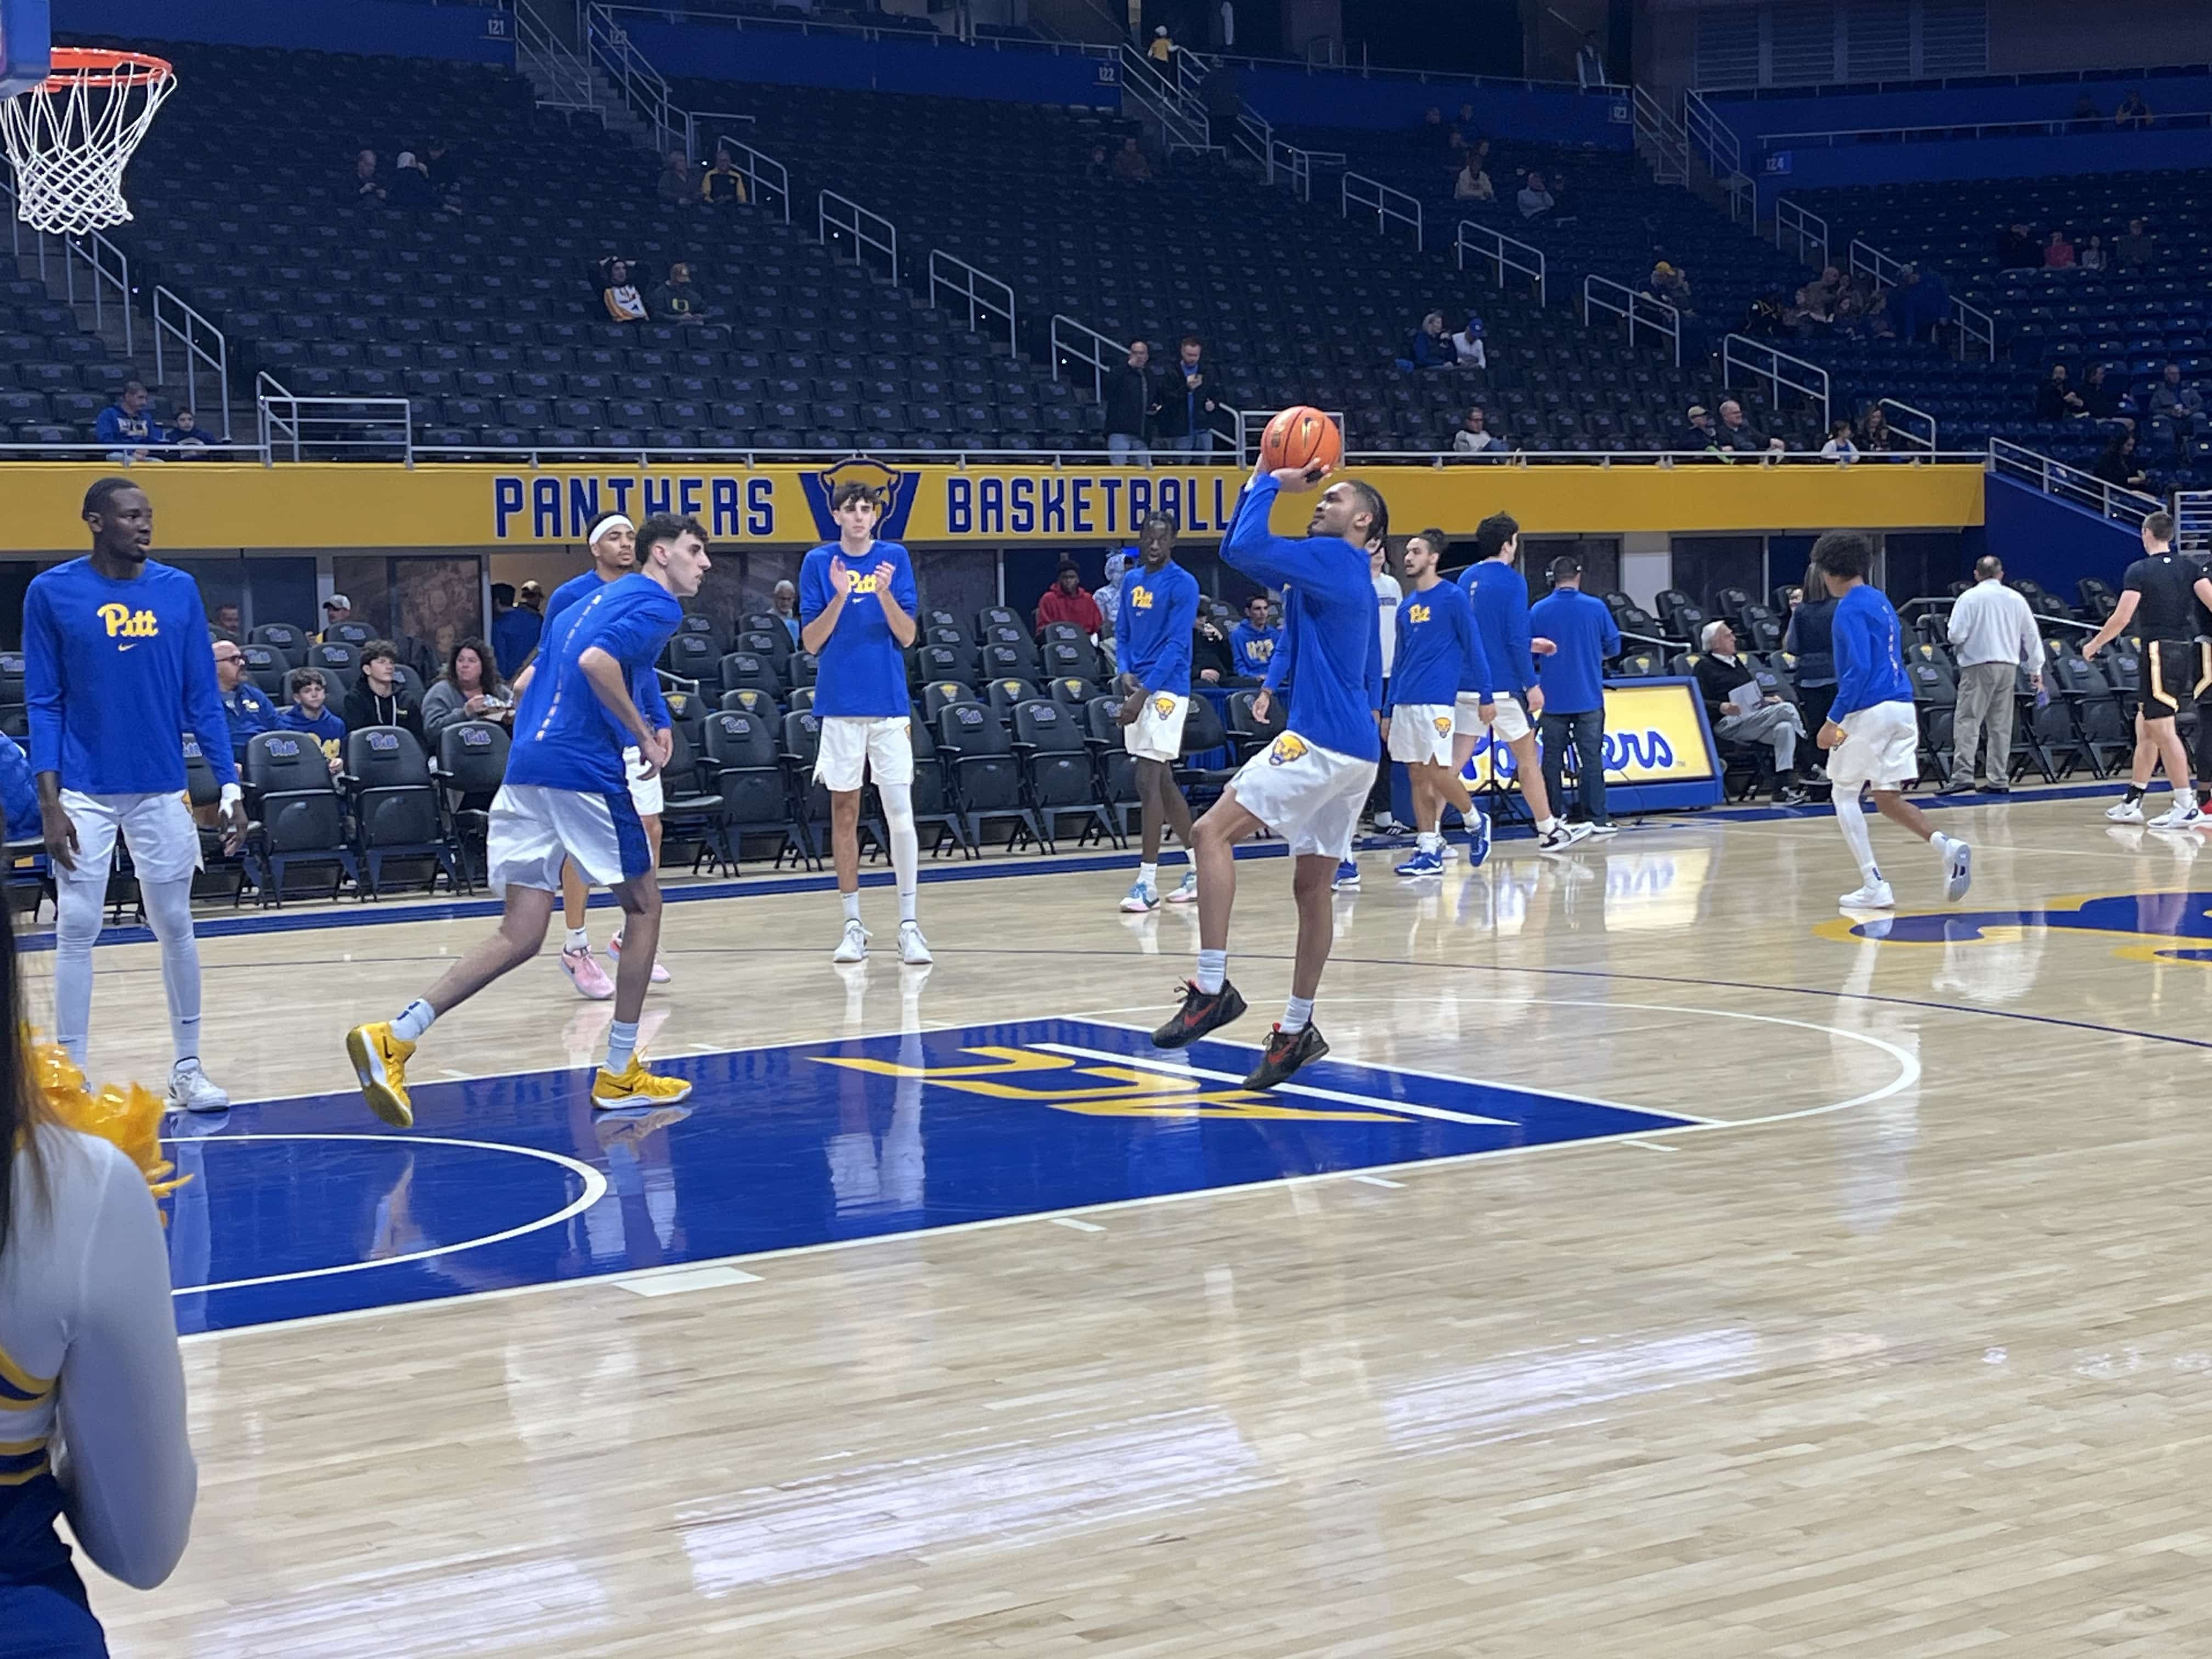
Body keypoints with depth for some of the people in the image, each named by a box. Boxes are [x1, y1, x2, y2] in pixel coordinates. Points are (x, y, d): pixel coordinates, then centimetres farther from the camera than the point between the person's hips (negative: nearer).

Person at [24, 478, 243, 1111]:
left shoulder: (179, 590, 3)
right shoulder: (51, 592, -3)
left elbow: (203, 696, 6)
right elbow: (44, 704, -2)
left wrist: (230, 785, 0)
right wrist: (49, 802, -9)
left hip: (161, 790, 2)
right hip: (85, 792, -2)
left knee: (176, 927, 7)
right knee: (76, 930, -1)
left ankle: (188, 1069, 17)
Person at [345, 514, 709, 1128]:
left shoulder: (592, 602, 26)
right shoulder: (656, 605, -3)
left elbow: (528, 683, 28)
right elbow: (597, 662, -22)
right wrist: (644, 736, -14)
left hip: (525, 769, 8)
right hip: (584, 771, -8)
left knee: (521, 937, 4)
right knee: (644, 907, 10)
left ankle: (393, 1038, -9)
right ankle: (620, 1073, 14)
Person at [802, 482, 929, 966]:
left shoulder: (895, 557, 4)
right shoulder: (819, 562, 3)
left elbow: (907, 635, 0)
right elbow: (811, 641, 0)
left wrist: (884, 594, -17)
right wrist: (839, 596, -15)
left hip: (889, 703, 0)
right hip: (840, 704, 0)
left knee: (900, 813, -5)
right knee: (844, 813, 5)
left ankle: (908, 925, -1)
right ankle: (853, 925, 12)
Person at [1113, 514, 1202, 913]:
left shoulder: (1183, 584, -9)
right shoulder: (1131, 580, 13)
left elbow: (1175, 646, -15)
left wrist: (1143, 693, -21)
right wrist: (1126, 673, -2)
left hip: (1166, 689, -8)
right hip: (1138, 689, 8)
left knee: (1148, 781, -12)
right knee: (1163, 782, 12)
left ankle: (1147, 882, -10)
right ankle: (1199, 869, 22)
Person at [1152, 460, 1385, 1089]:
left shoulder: (1335, 559, -7)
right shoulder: (1334, 572, 22)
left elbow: (1245, 548, -18)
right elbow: (1238, 551, 30)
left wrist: (1271, 485, -6)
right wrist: (1260, 478, 26)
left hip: (1322, 744, -10)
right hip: (1354, 752, 10)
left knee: (1213, 831, -13)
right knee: (1313, 885, 12)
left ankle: (1213, 987, -19)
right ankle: (1297, 1028, 16)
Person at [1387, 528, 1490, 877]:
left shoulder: (1453, 598, -4)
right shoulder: (1406, 607, 15)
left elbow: (1474, 648, -5)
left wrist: (1485, 696, -9)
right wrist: (1388, 710, 16)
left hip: (1437, 700, -7)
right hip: (1405, 702, 7)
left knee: (1438, 773, -9)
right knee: (1417, 777, 4)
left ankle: (1475, 820, 16)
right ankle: (1429, 851, 7)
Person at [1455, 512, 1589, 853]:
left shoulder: (1466, 578, 10)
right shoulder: (1511, 581, -11)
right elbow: (1516, 639, -16)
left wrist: (1528, 646, 28)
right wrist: (1532, 684, -9)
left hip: (1466, 686, 6)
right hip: (1503, 688, -6)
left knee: (1453, 763, 2)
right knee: (1527, 758, 9)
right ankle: (1548, 832, 19)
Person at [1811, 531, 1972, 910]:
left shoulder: (1850, 609, -11)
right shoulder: (1881, 602, 17)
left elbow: (1858, 669, -20)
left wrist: (1834, 719, -18)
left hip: (1869, 709, -8)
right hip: (1902, 706, 8)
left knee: (1844, 794, 6)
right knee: (1886, 798, 13)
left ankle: (1875, 886, 0)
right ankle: (1946, 846, -10)